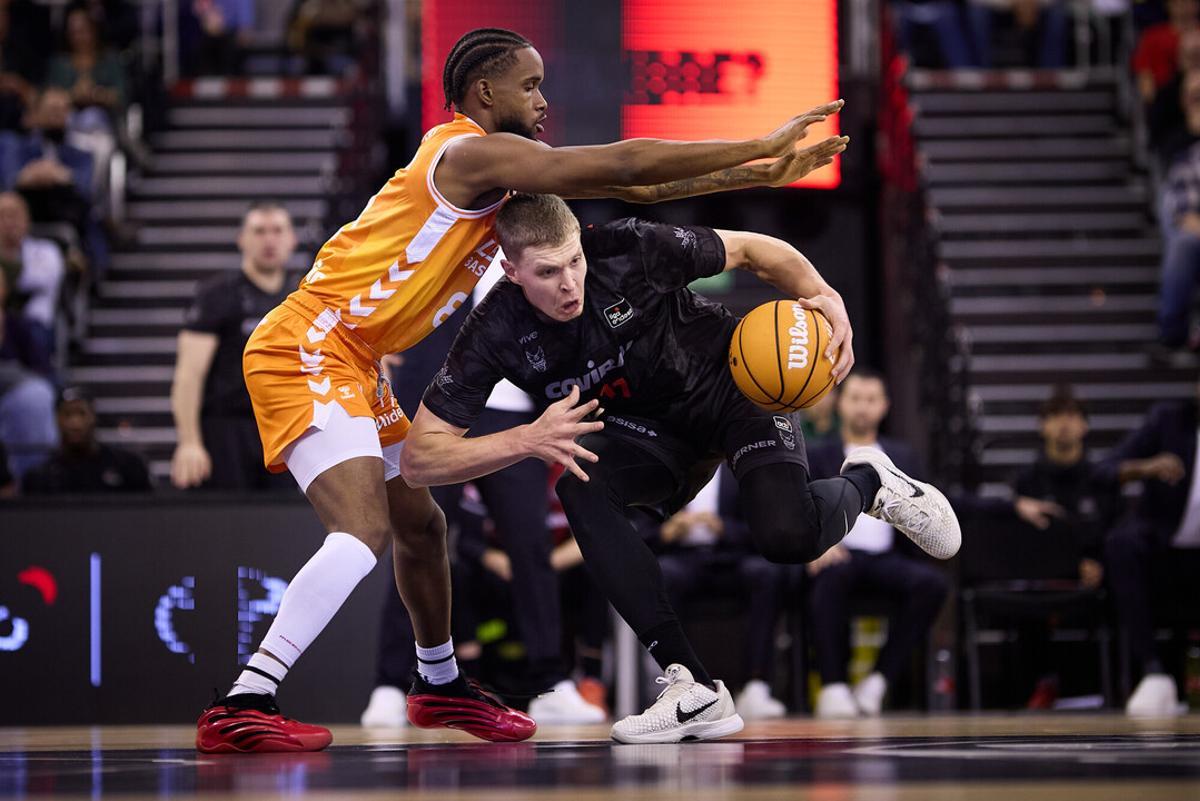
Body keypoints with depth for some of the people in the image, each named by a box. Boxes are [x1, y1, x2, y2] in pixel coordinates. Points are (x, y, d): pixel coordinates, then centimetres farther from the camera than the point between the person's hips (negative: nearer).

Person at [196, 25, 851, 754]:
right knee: (362, 532, -24)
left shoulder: (505, 168, 14)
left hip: (351, 364, 11)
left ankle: (440, 685, 42)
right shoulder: (471, 152, -16)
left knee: (419, 524, 22)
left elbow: (633, 188, 16)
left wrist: (755, 175, 8)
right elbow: (622, 164, -19)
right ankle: (240, 710, -27)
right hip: (305, 351, -11)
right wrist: (760, 145, -14)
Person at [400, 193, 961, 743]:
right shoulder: (497, 332, -22)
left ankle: (870, 482, 11)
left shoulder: (629, 250, -27)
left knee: (787, 537, -28)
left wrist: (825, 297, -26)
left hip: (732, 382, -3)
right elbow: (418, 459, -24)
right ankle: (693, 689, -30)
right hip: (650, 430, 3)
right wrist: (526, 440, -39)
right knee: (580, 488, -31)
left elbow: (748, 250, -9)